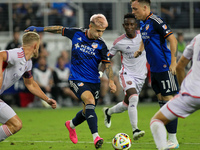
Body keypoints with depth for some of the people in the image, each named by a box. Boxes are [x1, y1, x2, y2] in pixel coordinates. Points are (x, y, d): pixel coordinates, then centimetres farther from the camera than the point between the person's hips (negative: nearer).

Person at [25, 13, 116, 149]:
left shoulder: (101, 45, -6)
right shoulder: (76, 34, -5)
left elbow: (107, 65, -3)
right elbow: (60, 30, 11)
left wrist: (111, 81, -18)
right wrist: (39, 29, 17)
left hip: (94, 82, 3)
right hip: (77, 79, -3)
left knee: (88, 111, 10)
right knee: (89, 100, -28)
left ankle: (71, 125, 46)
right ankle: (96, 136, -37)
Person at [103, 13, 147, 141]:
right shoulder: (119, 42, -7)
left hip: (140, 76, 4)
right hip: (127, 74, -3)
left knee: (126, 105, 11)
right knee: (133, 97, -29)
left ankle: (108, 112, 43)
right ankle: (135, 130, -32)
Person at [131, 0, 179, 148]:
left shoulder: (156, 21, -16)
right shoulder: (143, 23, 12)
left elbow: (172, 39, -18)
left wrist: (173, 62, -21)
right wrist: (140, 50, 11)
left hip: (165, 68, -9)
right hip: (154, 68, 9)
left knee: (168, 100, -7)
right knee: (161, 100, 11)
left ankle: (173, 140, -4)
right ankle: (167, 138, 17)